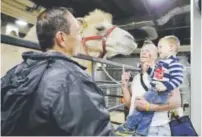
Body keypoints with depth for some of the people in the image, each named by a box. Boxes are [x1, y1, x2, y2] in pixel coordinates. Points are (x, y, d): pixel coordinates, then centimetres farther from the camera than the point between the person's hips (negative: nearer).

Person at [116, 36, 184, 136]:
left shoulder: (174, 63, -13)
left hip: (161, 93, -9)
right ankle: (141, 132, 20)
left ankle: (129, 127, 7)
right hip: (153, 90, 9)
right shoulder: (161, 62, 17)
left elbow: (178, 79, -22)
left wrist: (166, 86, -32)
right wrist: (147, 69, 15)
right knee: (147, 109, 10)